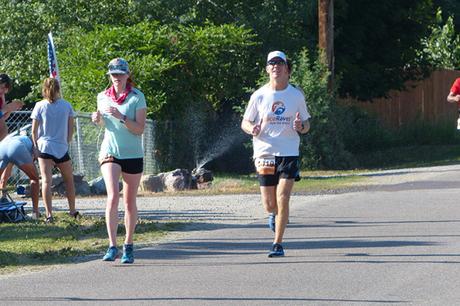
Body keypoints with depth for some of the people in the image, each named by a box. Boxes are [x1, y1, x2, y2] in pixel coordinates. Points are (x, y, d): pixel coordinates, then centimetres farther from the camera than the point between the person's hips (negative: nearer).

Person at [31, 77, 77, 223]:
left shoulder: (40, 106, -1)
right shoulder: (66, 105, 4)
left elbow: (34, 130, -1)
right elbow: (71, 129, 8)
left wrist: (36, 145, 8)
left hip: (44, 147, -2)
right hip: (62, 148, 2)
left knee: (46, 180, -8)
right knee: (69, 179, 19)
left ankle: (49, 214, -19)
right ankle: (72, 211, 27)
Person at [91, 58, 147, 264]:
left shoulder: (137, 97, -5)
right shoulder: (103, 97, 6)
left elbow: (140, 129, -11)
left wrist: (121, 117, -24)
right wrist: (97, 119, -1)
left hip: (133, 155, -1)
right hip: (110, 153, 1)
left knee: (130, 202, 8)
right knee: (113, 197, -17)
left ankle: (128, 247, 21)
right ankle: (112, 246, -19)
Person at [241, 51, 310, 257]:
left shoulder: (296, 95, 3)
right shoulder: (259, 95, 2)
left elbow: (306, 124, 11)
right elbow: (244, 123, 8)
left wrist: (301, 127, -13)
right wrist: (253, 129, -15)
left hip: (289, 154, -1)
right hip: (264, 153, 1)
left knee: (283, 199, -13)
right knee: (269, 204, 4)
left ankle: (278, 244, -4)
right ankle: (274, 214, 42)